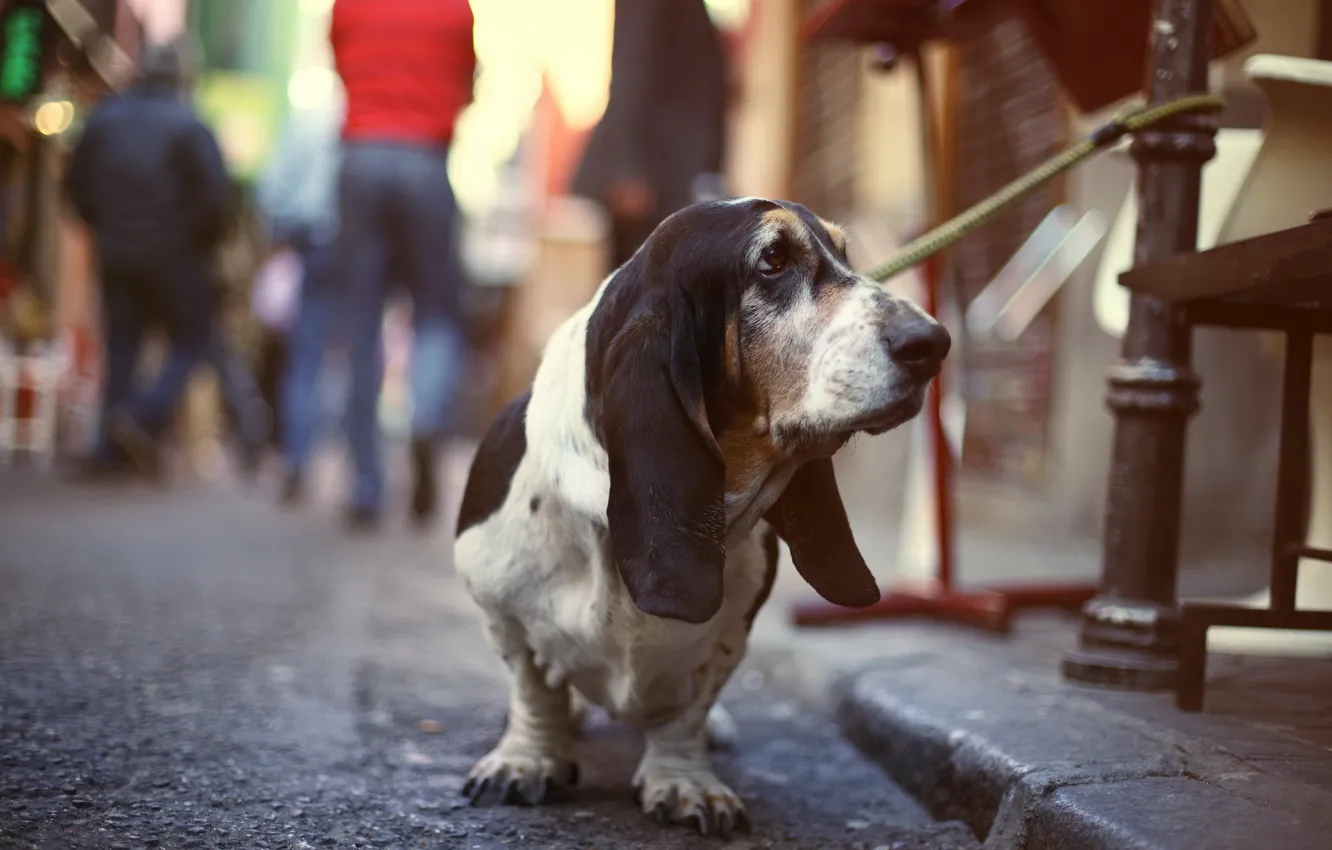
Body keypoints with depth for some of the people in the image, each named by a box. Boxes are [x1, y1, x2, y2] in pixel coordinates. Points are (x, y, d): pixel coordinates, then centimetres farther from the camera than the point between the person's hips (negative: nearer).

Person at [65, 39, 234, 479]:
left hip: (115, 254, 5)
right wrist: (205, 241, 0)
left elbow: (77, 183, 12)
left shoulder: (104, 117, 6)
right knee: (191, 343, 6)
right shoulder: (187, 125, -10)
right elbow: (215, 194, -16)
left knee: (121, 348, 11)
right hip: (174, 256, -5)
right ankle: (145, 416, -15)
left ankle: (110, 449, 8)